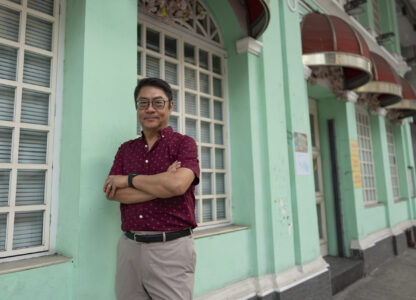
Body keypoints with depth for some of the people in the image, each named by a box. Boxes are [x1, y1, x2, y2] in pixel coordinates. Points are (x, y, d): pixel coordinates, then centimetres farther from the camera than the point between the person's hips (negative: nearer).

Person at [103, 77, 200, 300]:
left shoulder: (184, 143, -2)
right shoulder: (126, 149, 10)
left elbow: (177, 184, -20)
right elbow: (112, 193, -3)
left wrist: (129, 179, -8)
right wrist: (162, 184, -13)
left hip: (171, 248, -3)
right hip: (129, 247, 4)